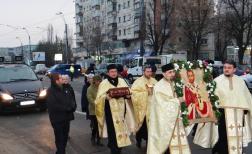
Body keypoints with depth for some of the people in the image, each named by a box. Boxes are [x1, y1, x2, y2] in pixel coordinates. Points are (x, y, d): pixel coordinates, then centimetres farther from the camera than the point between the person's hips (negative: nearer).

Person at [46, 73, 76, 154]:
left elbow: (71, 99, 12)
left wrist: (72, 107, -9)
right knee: (59, 138, 1)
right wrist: (67, 108, -18)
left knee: (65, 137, 14)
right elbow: (54, 106, -21)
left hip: (66, 117, 7)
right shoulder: (51, 91, -12)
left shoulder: (65, 89, 12)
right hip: (57, 119, -7)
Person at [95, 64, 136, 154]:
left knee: (121, 131, 8)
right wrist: (106, 97, -24)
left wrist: (128, 95, -9)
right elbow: (99, 99, -4)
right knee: (113, 133, -5)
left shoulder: (122, 81, 11)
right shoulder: (104, 83, 1)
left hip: (121, 111, 4)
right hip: (110, 112, -3)